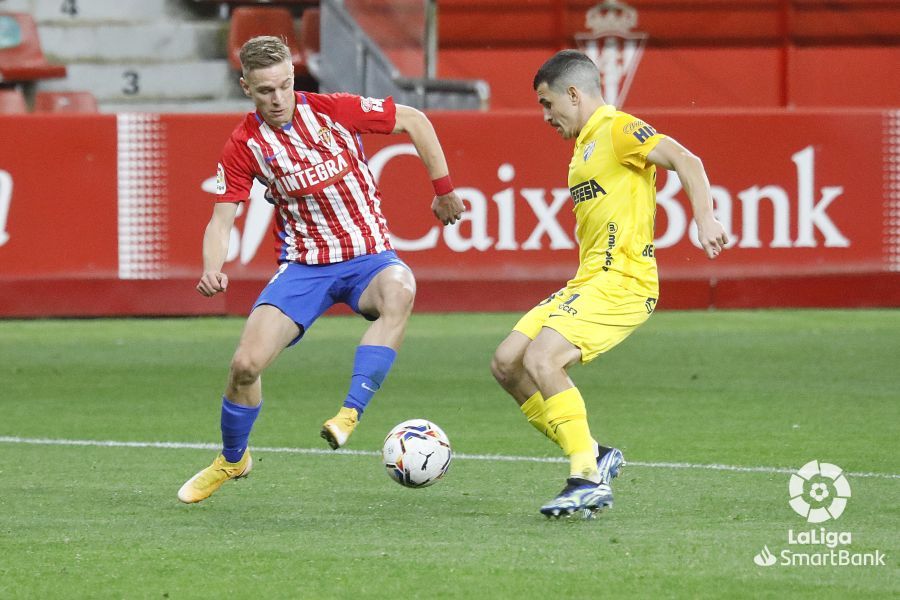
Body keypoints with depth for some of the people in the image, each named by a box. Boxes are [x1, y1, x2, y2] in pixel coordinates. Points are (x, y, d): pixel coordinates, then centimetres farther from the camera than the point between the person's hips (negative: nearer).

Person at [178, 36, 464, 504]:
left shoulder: (334, 111, -11)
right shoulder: (245, 145, -6)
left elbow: (414, 121, 1)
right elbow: (221, 220, -3)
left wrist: (443, 189, 4)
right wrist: (212, 272, -23)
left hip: (368, 257, -1)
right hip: (304, 267, 1)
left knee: (398, 293, -39)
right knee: (246, 363, -14)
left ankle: (350, 415, -40)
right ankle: (232, 460, 16)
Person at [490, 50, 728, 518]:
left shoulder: (618, 129, -7)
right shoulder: (585, 144, 22)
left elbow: (685, 161, -19)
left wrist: (704, 221, -30)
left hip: (621, 281, -10)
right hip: (588, 282, 10)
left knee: (541, 359, -25)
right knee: (506, 364, 4)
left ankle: (589, 479, -22)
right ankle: (593, 457, 7)